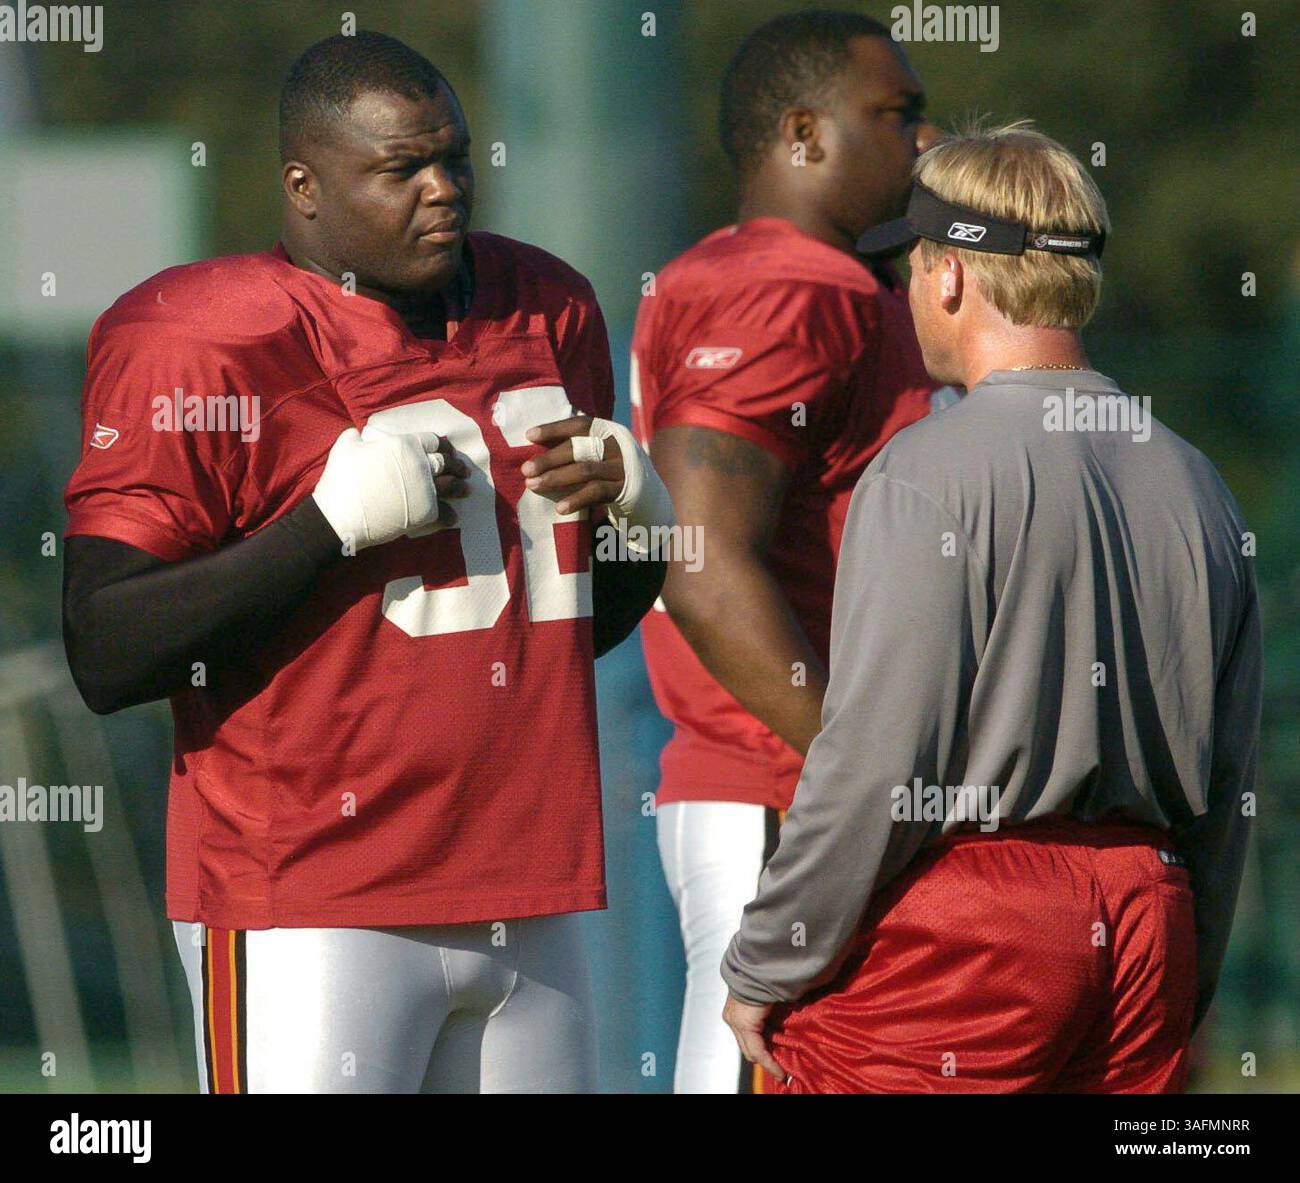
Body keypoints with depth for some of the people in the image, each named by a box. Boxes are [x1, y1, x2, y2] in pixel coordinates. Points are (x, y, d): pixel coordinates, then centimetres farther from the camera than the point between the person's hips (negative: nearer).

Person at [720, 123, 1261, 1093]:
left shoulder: (931, 473, -11)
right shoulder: (1193, 480, 11)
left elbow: (875, 761, -15)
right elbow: (1230, 775, 16)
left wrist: (764, 972, -6)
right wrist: (1183, 993, 24)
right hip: (1149, 927, 7)